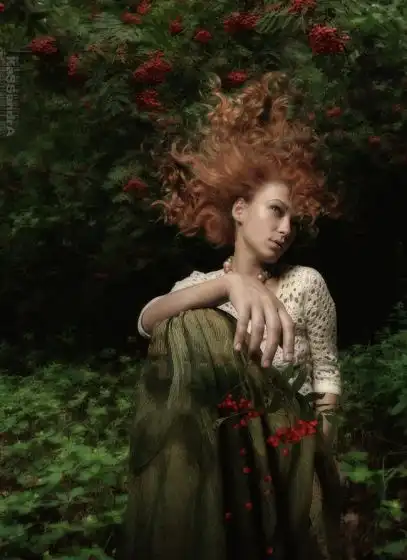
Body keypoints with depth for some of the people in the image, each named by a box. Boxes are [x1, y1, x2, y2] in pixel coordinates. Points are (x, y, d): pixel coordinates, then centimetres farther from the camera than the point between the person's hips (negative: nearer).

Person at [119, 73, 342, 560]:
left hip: (290, 462, 1)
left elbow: (326, 377, 3)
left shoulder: (306, 283, -2)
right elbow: (148, 321, -23)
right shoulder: (200, 285, 1)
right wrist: (233, 283, -40)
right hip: (216, 459, 0)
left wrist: (318, 459, -6)